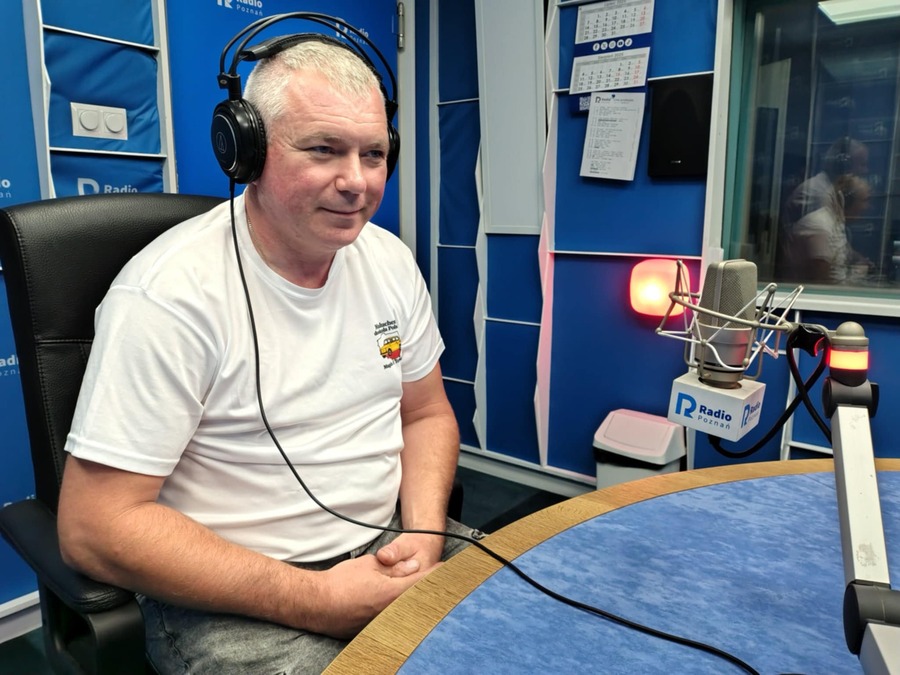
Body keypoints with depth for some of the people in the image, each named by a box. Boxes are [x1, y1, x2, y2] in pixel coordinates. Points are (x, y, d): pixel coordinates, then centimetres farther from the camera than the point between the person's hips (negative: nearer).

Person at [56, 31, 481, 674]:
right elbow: (95, 527, -17)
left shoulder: (390, 259, 0)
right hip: (231, 599, -4)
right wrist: (319, 598, -20)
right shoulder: (169, 293, -19)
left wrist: (423, 534, -9)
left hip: (388, 545, 5)